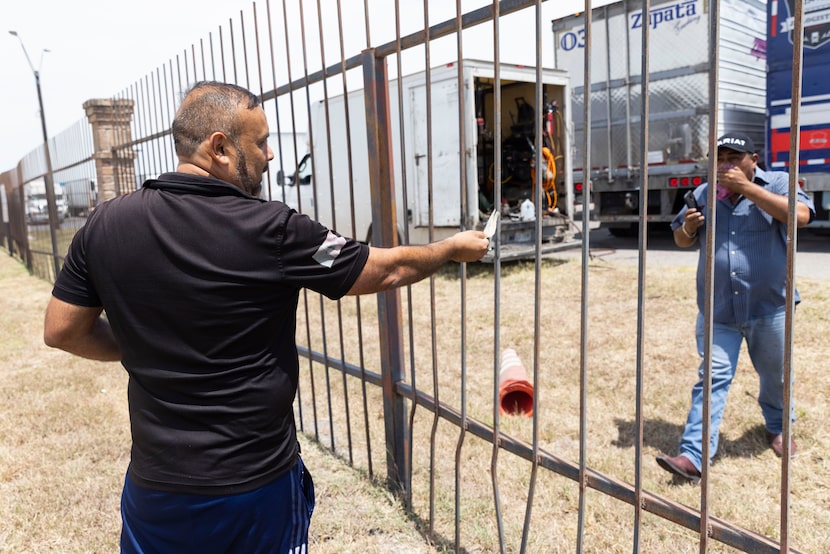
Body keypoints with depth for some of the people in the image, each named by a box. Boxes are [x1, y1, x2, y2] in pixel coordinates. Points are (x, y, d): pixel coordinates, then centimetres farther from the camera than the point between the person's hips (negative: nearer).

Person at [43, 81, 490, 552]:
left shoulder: (106, 224, -7)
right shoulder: (272, 231, -19)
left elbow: (63, 330, 2)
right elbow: (388, 270, -10)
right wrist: (454, 248, 8)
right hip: (257, 484, -3)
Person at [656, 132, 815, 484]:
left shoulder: (778, 183, -3)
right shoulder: (704, 194, 7)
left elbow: (800, 215, -23)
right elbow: (681, 240, 15)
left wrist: (747, 187, -24)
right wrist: (687, 228, -9)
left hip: (769, 306, -1)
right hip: (718, 309, 2)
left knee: (776, 375, 18)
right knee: (711, 379, -3)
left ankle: (777, 427, 46)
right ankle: (693, 456, -6)